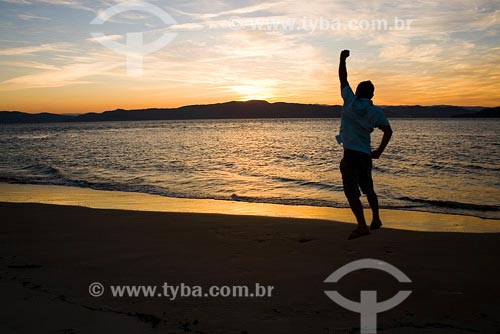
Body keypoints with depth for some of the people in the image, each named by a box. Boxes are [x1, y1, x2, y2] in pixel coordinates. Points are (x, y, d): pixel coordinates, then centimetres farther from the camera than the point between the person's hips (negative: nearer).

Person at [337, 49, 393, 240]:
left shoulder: (350, 101, -2)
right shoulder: (376, 112, 4)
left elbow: (343, 79, 8)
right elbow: (388, 131, -4)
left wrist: (342, 59, 18)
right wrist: (379, 152, 5)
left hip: (350, 154, -4)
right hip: (366, 155, 4)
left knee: (351, 192, -6)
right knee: (368, 188, 22)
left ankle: (362, 226, -15)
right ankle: (376, 219, 29)